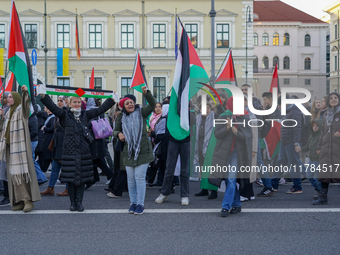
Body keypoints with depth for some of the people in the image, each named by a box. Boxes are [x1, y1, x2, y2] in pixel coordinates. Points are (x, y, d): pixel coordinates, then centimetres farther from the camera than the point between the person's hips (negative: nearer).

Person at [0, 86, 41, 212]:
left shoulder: (21, 110, -4)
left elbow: (26, 105, -27)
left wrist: (25, 92, -45)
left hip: (20, 146, -7)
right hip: (10, 147, 7)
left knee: (22, 171, -11)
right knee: (13, 173, 3)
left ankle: (28, 200, -9)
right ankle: (20, 201, 5)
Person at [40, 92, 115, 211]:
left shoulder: (86, 115, 9)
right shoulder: (65, 114, 1)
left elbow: (101, 109, 8)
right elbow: (53, 107, -11)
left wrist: (113, 99, 3)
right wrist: (43, 96, -24)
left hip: (83, 151, 2)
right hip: (69, 151, -2)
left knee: (82, 176, 3)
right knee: (70, 177, 2)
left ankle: (79, 202, 12)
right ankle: (73, 202, 13)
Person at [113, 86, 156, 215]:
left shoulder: (141, 112, 0)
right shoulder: (121, 117, 7)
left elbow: (152, 105, -13)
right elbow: (115, 130, 16)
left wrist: (146, 93, -28)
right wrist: (118, 134, -8)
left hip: (142, 150, -3)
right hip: (129, 152, 3)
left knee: (140, 177, -5)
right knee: (131, 178, 7)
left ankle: (140, 204, 4)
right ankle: (133, 202, 20)